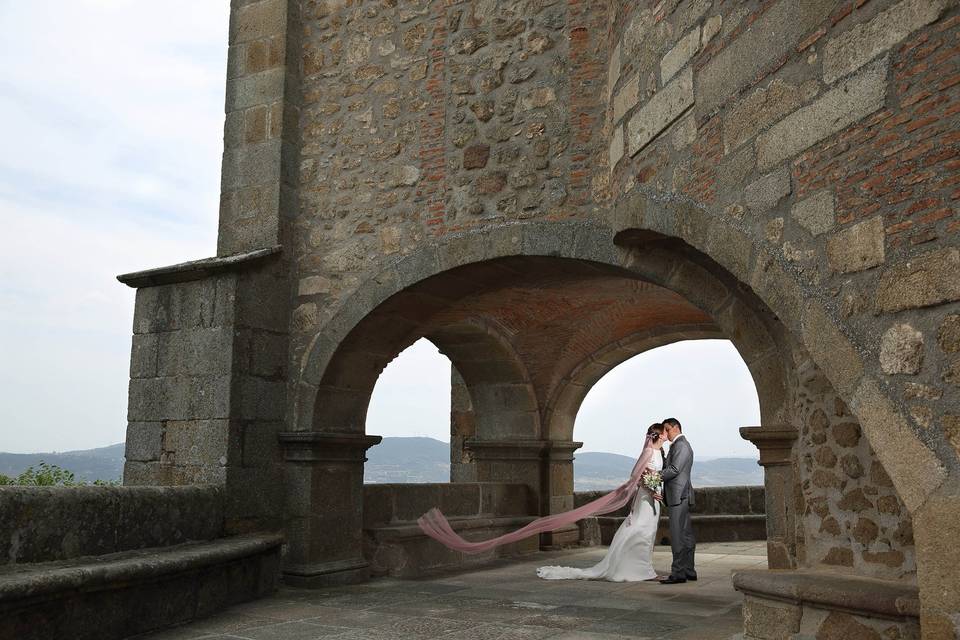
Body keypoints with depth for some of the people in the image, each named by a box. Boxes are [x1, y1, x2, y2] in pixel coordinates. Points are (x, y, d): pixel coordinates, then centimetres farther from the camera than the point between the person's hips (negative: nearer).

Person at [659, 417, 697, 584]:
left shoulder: (681, 445, -11)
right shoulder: (677, 446, 21)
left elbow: (674, 469, -18)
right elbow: (669, 468, 19)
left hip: (678, 496, -10)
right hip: (678, 496, 10)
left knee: (678, 535, -9)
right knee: (686, 535, 12)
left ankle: (678, 573, -8)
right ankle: (689, 571, 17)